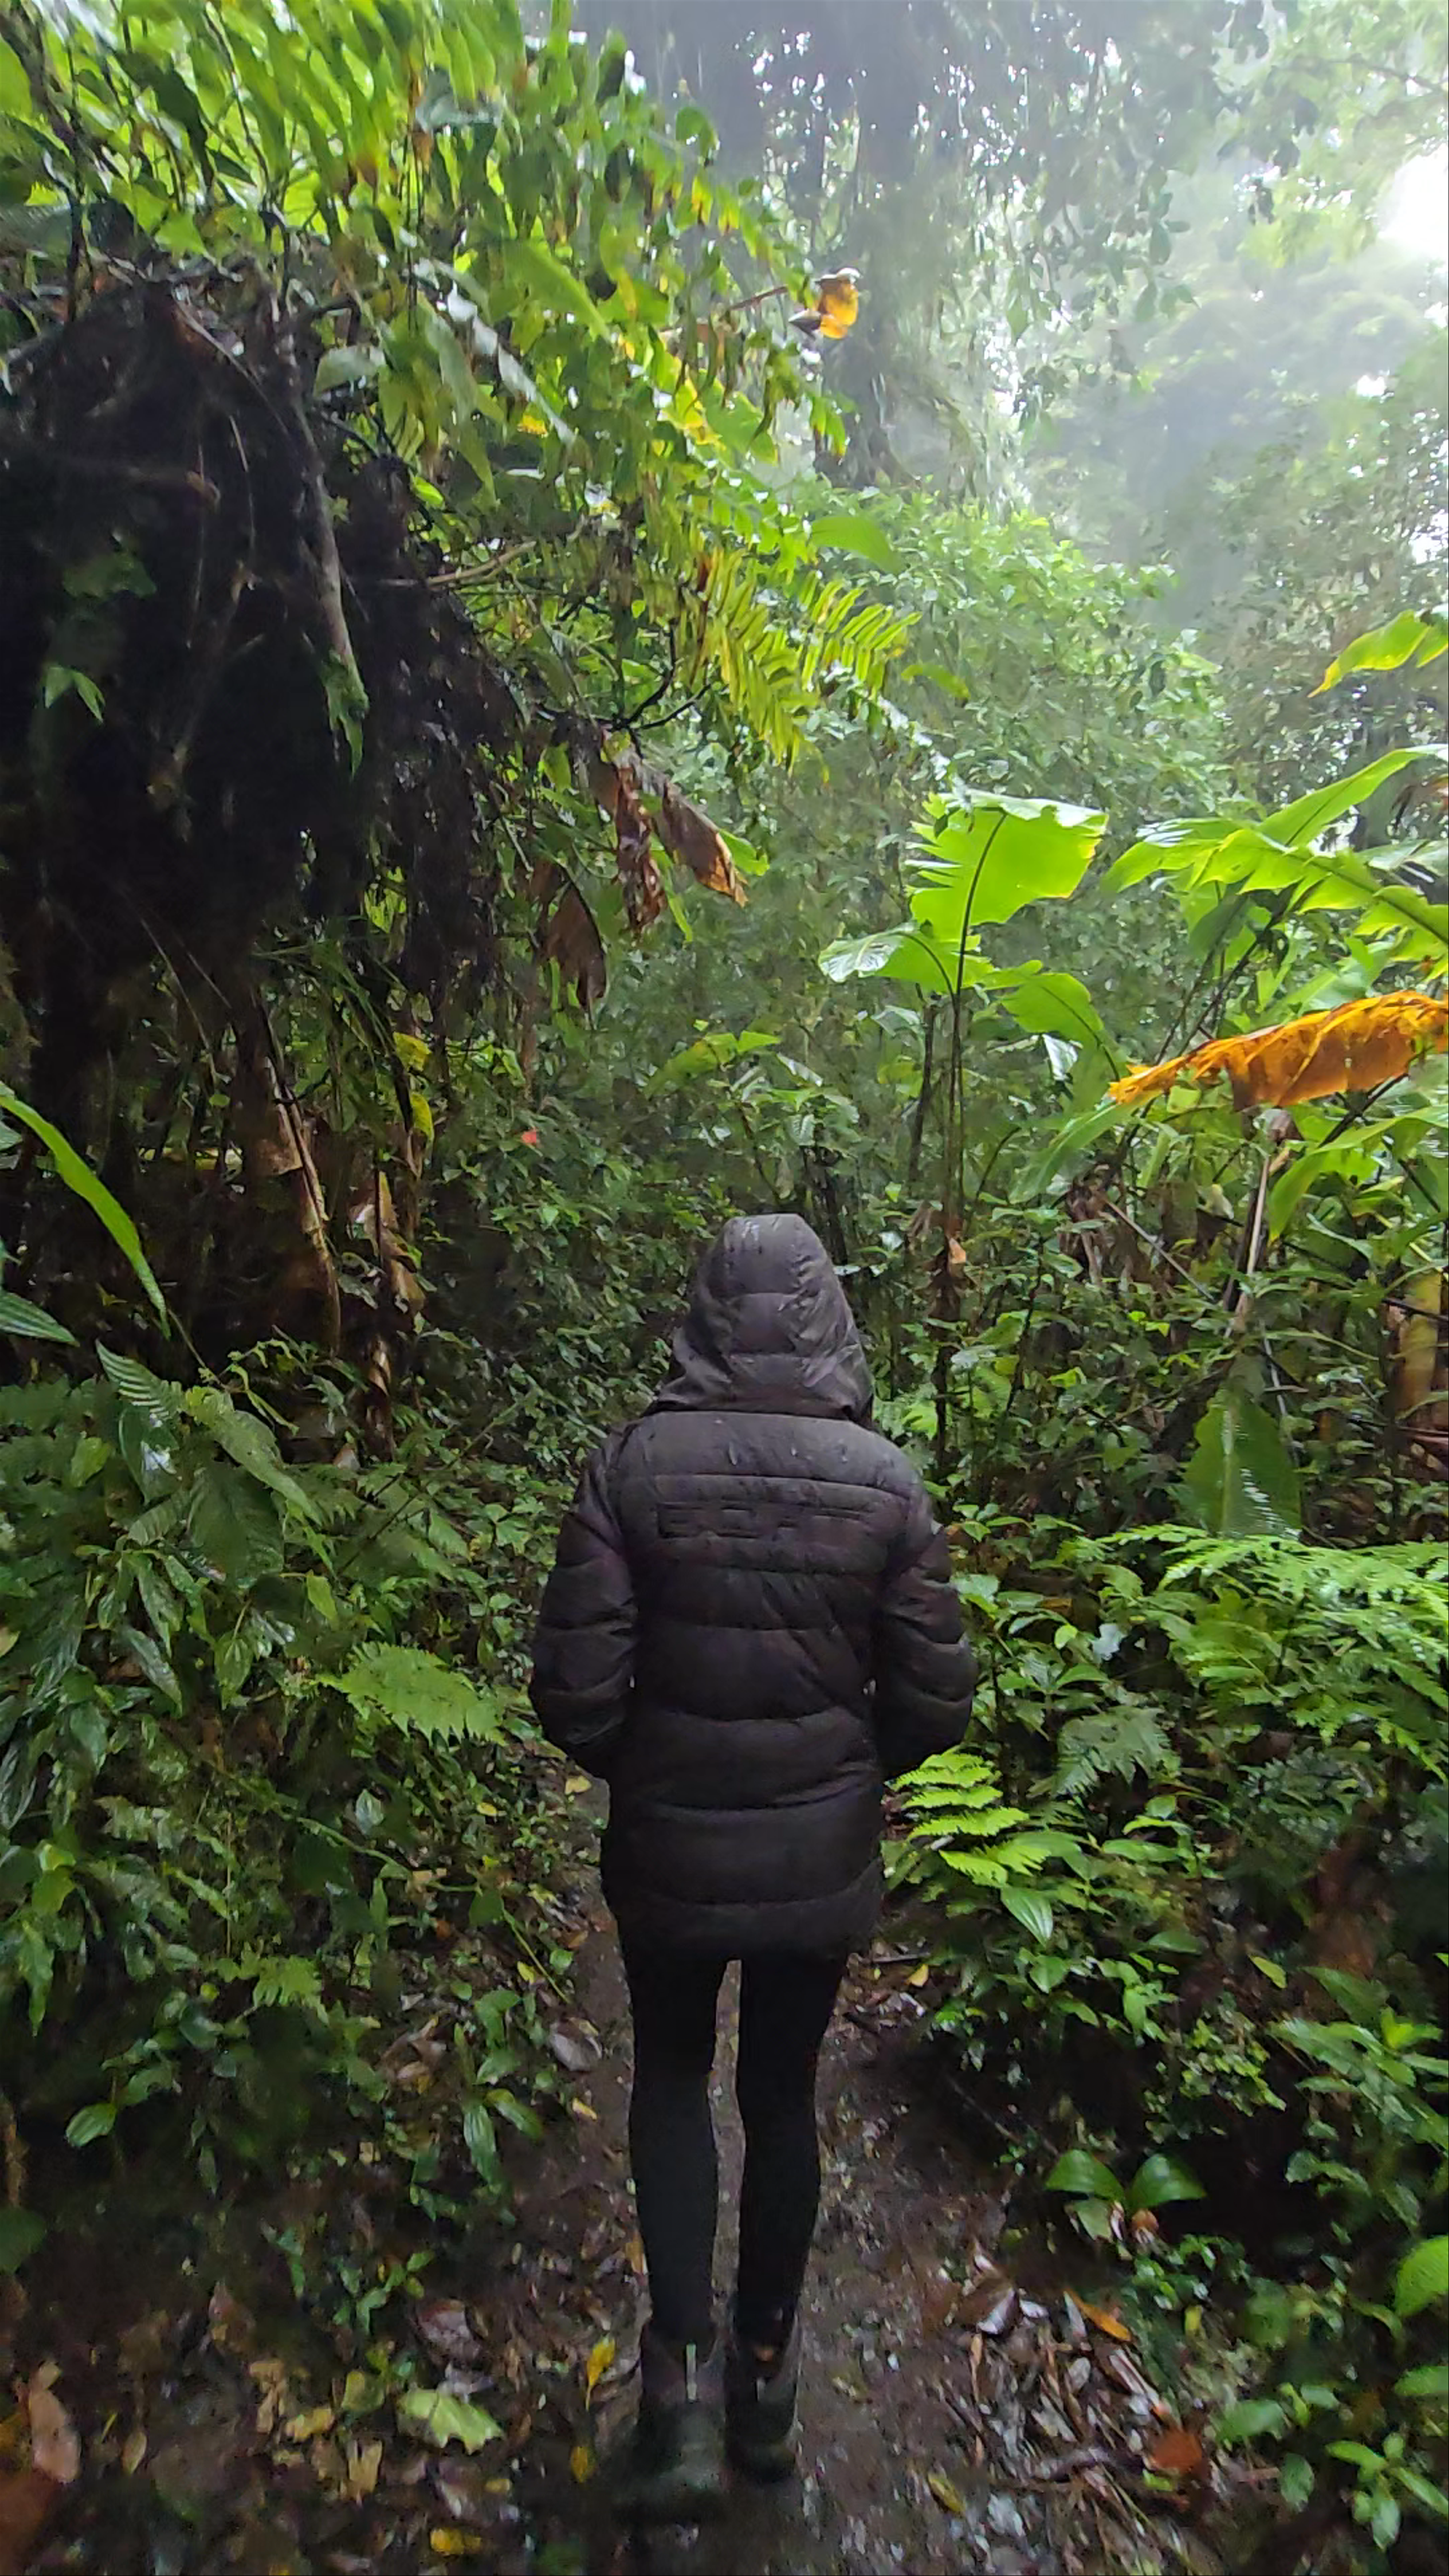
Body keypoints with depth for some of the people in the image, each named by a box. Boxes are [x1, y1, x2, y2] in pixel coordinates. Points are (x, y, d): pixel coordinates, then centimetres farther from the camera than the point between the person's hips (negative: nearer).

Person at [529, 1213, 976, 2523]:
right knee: (783, 2093, 25)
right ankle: (766, 2378, 44)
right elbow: (934, 1703, -8)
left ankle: (682, 2370, 21)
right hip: (822, 1860, 1)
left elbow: (576, 1691, -15)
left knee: (672, 2079, 27)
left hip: (668, 1853, -1)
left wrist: (633, 1764, 6)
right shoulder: (887, 1481, -13)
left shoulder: (634, 1464, -17)